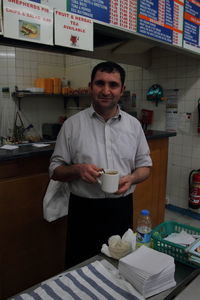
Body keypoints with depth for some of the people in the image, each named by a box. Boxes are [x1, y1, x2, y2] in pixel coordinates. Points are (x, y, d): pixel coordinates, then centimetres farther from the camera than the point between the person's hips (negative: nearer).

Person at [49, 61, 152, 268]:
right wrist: (77, 170, -20)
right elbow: (55, 169, 0)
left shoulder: (133, 125, 3)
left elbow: (145, 165, 9)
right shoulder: (72, 124, -4)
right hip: (84, 210, -1)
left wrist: (131, 178, -13)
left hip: (121, 209, 2)